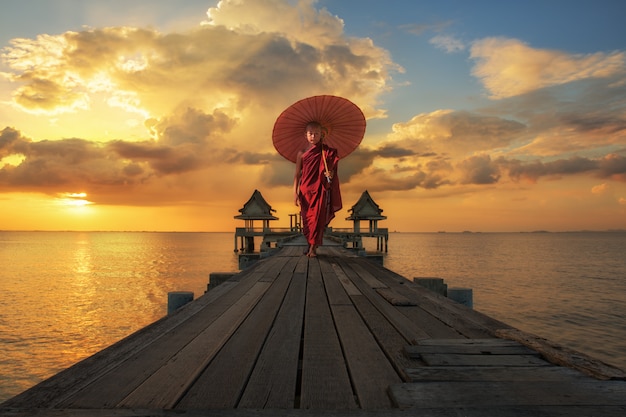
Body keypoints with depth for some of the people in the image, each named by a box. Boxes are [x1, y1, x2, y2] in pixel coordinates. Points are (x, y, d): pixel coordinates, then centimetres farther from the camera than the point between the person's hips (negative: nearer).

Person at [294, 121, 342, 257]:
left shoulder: (326, 152, 2)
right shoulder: (302, 153, 3)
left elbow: (331, 170, 7)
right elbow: (297, 174, 2)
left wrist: (330, 174, -18)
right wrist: (295, 192, -5)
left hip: (320, 191, -1)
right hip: (306, 191, 1)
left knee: (317, 218, -5)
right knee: (306, 219, 5)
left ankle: (313, 247, 0)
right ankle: (310, 244, 22)